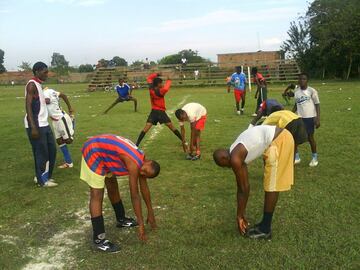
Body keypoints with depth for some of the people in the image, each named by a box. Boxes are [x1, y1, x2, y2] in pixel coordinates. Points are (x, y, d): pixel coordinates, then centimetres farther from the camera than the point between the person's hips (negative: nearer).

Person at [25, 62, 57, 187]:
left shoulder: (38, 85, 17)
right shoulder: (32, 84, -12)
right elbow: (28, 106, -19)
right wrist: (33, 127, -24)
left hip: (44, 124, 9)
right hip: (36, 126, -9)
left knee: (52, 150, 13)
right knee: (41, 153, -1)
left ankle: (43, 176, 24)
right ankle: (42, 180, 11)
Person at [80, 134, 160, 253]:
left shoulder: (142, 159, -1)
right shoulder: (134, 164, -27)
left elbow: (144, 188, 10)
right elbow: (135, 196, -22)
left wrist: (150, 212, 18)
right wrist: (141, 224, -15)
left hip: (103, 149, 10)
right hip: (93, 152, -10)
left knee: (112, 186, 20)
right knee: (97, 195, -11)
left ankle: (121, 219, 38)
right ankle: (99, 239, -8)